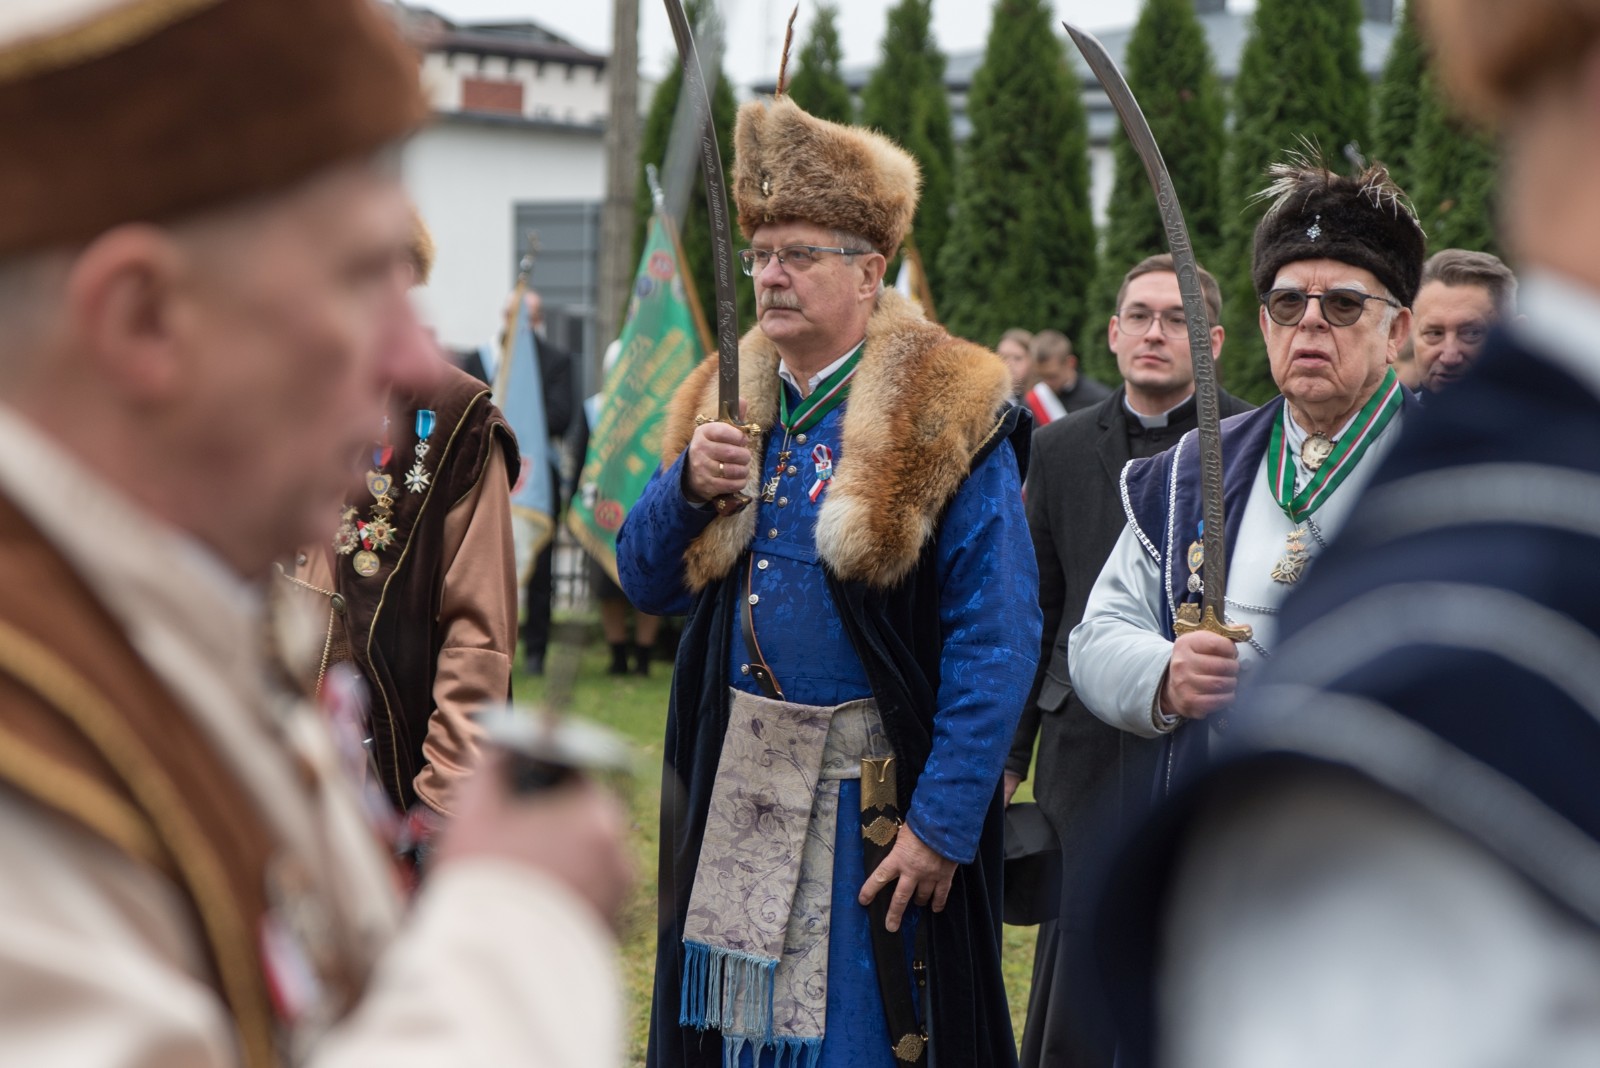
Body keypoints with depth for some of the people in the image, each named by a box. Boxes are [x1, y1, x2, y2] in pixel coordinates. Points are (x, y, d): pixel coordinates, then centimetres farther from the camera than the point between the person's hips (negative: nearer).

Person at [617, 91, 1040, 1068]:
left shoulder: (947, 418, -11)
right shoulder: (727, 406, 10)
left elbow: (997, 639, -15)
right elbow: (649, 585, 12)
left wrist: (944, 820, -20)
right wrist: (687, 484, -8)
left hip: (874, 791, -5)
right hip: (735, 784, 5)